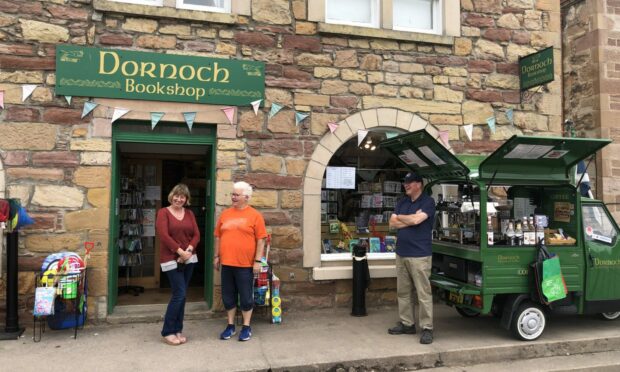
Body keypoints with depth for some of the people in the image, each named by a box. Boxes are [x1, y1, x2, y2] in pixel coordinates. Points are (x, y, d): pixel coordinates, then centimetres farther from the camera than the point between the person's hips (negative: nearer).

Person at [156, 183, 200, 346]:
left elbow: (196, 235, 4)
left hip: (189, 258, 5)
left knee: (181, 295, 10)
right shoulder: (163, 212, -4)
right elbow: (163, 236, -14)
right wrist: (180, 252, -18)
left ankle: (177, 330, 20)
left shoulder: (189, 214, 10)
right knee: (179, 294, -8)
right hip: (171, 259, -5)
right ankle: (167, 332, 6)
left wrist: (188, 250, -13)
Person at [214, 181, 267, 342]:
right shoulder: (225, 214, 8)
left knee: (246, 296, 6)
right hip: (227, 263, 4)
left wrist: (257, 261, -9)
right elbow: (218, 237, 13)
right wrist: (216, 256, 9)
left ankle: (246, 327, 19)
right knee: (228, 296, 12)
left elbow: (261, 239, -6)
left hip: (245, 264, -4)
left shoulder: (254, 215, -4)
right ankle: (230, 326, 25)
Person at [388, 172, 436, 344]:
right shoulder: (402, 202, 13)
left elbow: (417, 220, -19)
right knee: (403, 292, 12)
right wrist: (411, 220, -8)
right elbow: (392, 223, 4)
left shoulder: (428, 202, -6)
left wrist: (400, 217, -1)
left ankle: (427, 328, 4)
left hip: (419, 255, -7)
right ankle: (406, 323, 23)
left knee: (423, 294, -3)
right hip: (401, 253, 7)